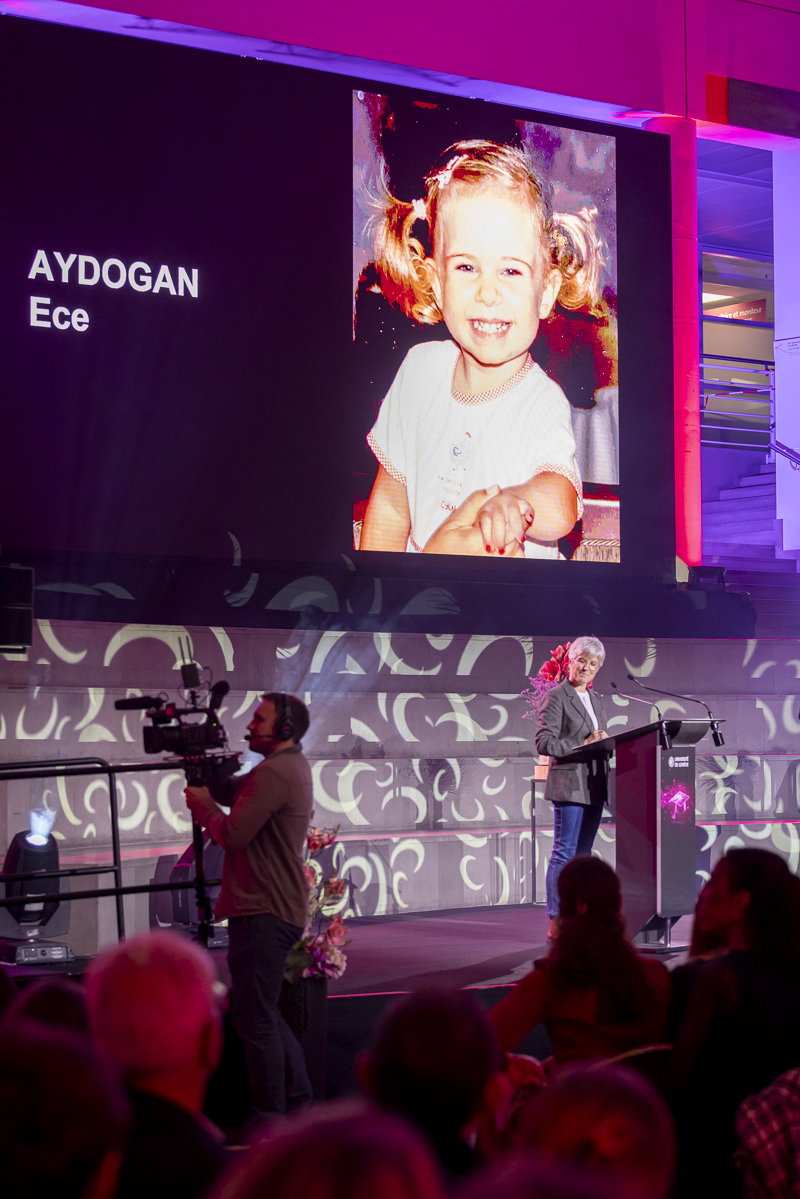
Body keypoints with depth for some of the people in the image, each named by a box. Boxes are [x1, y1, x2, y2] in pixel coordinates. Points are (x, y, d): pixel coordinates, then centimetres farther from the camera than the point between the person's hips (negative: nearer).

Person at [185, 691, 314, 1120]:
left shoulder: (275, 772, -17)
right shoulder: (292, 765, 17)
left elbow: (233, 834, -20)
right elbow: (233, 791, 19)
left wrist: (203, 806, -3)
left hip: (264, 913, -11)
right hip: (270, 908, 11)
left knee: (254, 1017, -5)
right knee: (262, 1011, 19)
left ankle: (269, 1119, 0)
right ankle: (298, 1101, 24)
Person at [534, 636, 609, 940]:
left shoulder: (597, 700, 18)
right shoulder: (556, 697, -5)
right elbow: (544, 743, -12)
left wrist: (605, 743, 1)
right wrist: (583, 745, -17)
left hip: (594, 786, 8)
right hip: (569, 784, -8)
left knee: (583, 855, 9)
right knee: (564, 854, -8)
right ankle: (556, 923, -6)